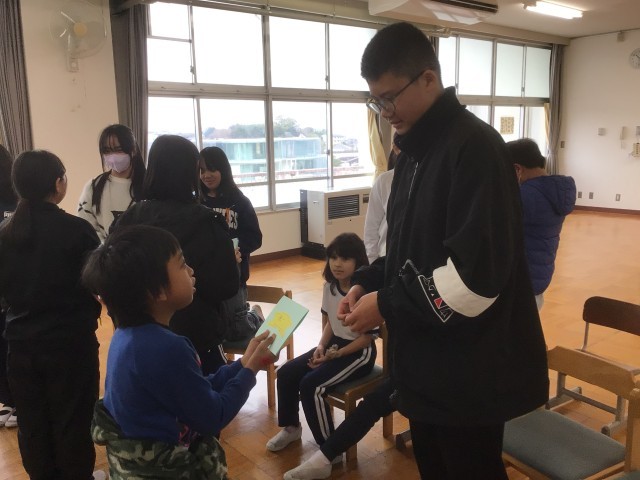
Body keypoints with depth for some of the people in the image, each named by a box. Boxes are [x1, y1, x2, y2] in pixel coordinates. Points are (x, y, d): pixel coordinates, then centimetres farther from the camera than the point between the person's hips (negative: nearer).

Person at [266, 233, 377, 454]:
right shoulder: (329, 286, -1)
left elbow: (367, 337, -18)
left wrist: (334, 355, -20)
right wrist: (321, 347, -7)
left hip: (359, 353, -8)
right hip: (334, 343, 8)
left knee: (311, 385, -23)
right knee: (286, 373, -3)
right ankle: (290, 427, 20)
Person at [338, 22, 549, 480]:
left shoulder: (476, 147, -19)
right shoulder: (414, 151, 10)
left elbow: (477, 274, -26)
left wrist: (387, 304, -18)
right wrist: (370, 282, 0)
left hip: (471, 371, -8)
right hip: (427, 364, 9)